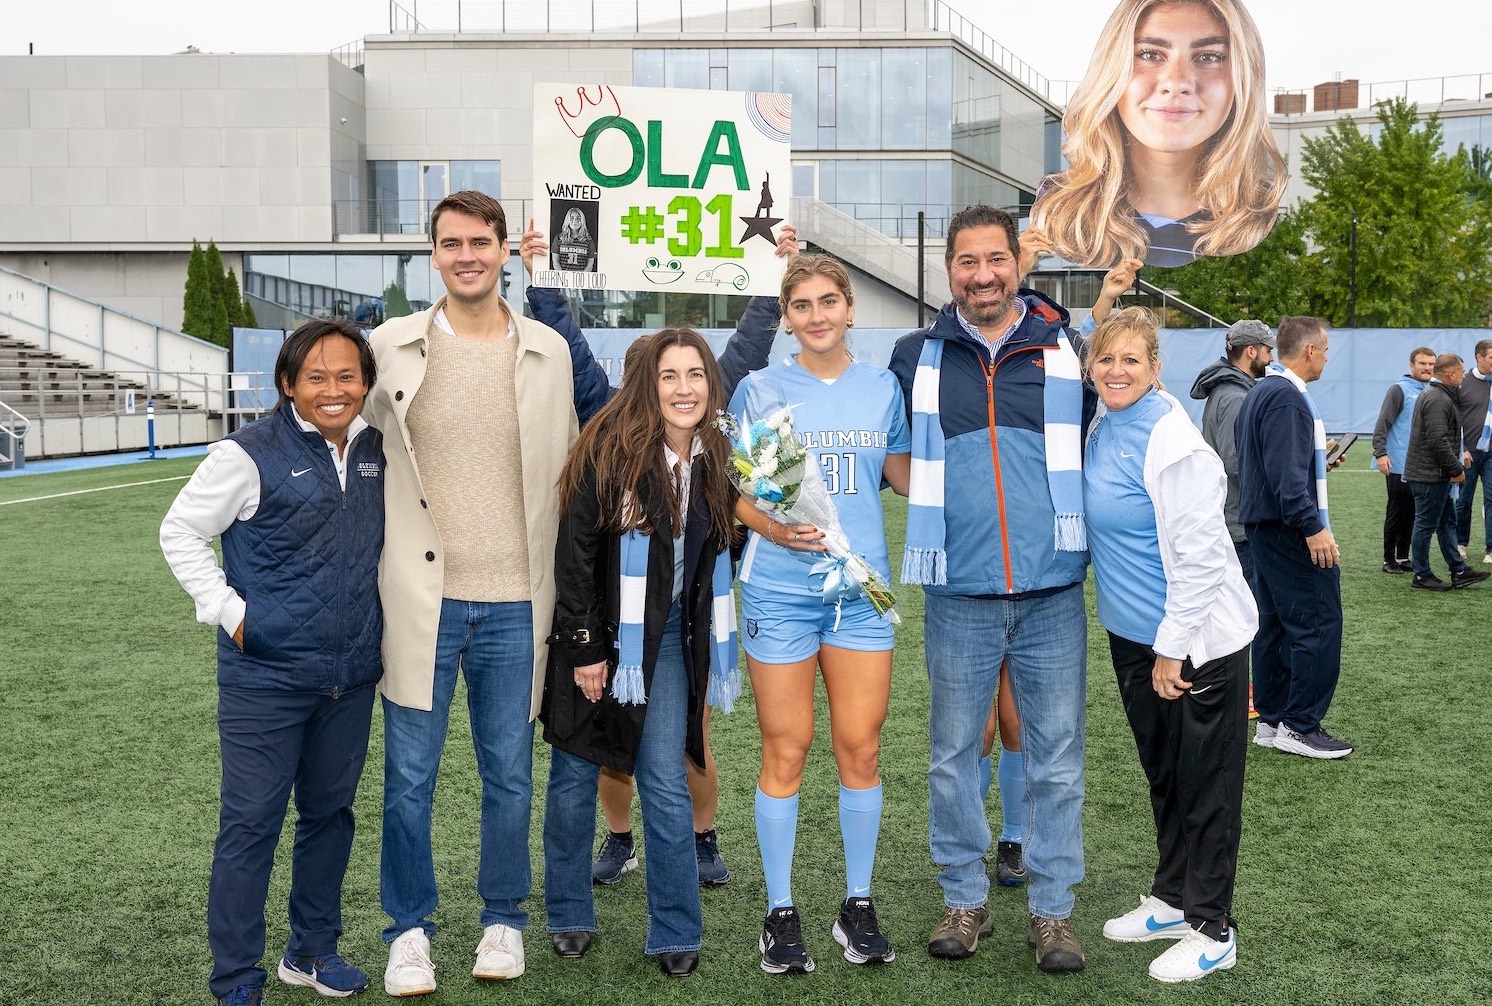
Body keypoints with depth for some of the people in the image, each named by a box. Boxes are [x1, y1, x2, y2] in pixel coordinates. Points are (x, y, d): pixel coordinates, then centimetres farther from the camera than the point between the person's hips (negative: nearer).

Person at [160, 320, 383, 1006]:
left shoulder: (376, 450, 5)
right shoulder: (251, 454, -12)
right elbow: (180, 532, -5)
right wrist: (230, 612, -11)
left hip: (351, 678, 6)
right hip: (266, 679, -5)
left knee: (330, 812, 16)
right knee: (251, 824, 1)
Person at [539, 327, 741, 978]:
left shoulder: (714, 460, 1)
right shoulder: (611, 449, -16)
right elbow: (574, 553, -14)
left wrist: (708, 649, 10)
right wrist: (583, 648, -14)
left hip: (669, 639, 3)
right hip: (598, 637, -3)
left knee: (665, 785, 0)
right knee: (575, 778, 9)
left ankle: (676, 934, 12)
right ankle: (568, 917, 27)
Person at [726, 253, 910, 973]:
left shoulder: (882, 387, 8)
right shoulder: (760, 390, 1)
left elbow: (909, 478, 15)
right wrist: (770, 526, -16)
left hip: (862, 589, 2)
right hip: (780, 589, -2)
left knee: (860, 750, 6)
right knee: (786, 752, 3)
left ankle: (857, 907, 22)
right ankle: (780, 913, 17)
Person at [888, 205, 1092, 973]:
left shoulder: (1067, 349, 4)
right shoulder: (916, 357, 5)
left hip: (1053, 593, 0)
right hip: (958, 594, 0)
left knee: (1056, 758, 6)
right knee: (953, 754, 9)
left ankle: (1052, 910, 20)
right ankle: (965, 900, 25)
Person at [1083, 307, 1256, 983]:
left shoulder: (1171, 439, -20)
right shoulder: (1102, 430, 5)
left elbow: (1200, 553, -21)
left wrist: (1173, 648, -18)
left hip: (1197, 641, -8)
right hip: (1132, 634, 8)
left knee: (1205, 785, 5)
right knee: (1161, 773, 19)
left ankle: (1212, 930, 17)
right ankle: (1171, 900, 34)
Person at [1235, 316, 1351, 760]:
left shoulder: (1259, 392, 16)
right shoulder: (1287, 398, -17)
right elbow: (1286, 474, -24)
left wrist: (1320, 460, 30)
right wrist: (1312, 528, -23)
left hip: (1262, 525, 11)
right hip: (1290, 528, -11)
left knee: (1275, 624, 13)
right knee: (1319, 623, -6)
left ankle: (1271, 721, 19)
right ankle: (1301, 726, -2)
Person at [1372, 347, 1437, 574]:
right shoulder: (1399, 390, -8)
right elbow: (1382, 423, -13)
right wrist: (1380, 453, -21)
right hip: (1399, 465, -6)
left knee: (1412, 513, 9)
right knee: (1396, 512, -1)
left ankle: (1403, 557, 18)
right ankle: (1389, 559, 7)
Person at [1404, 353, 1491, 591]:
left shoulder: (1436, 394, 16)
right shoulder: (1438, 400, -20)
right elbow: (1439, 441, -26)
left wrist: (1460, 453, 14)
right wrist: (1456, 469, -17)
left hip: (1435, 474, 11)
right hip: (1429, 475, -11)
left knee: (1448, 522, 15)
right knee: (1426, 525, -2)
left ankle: (1458, 571, 23)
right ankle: (1421, 575, 7)